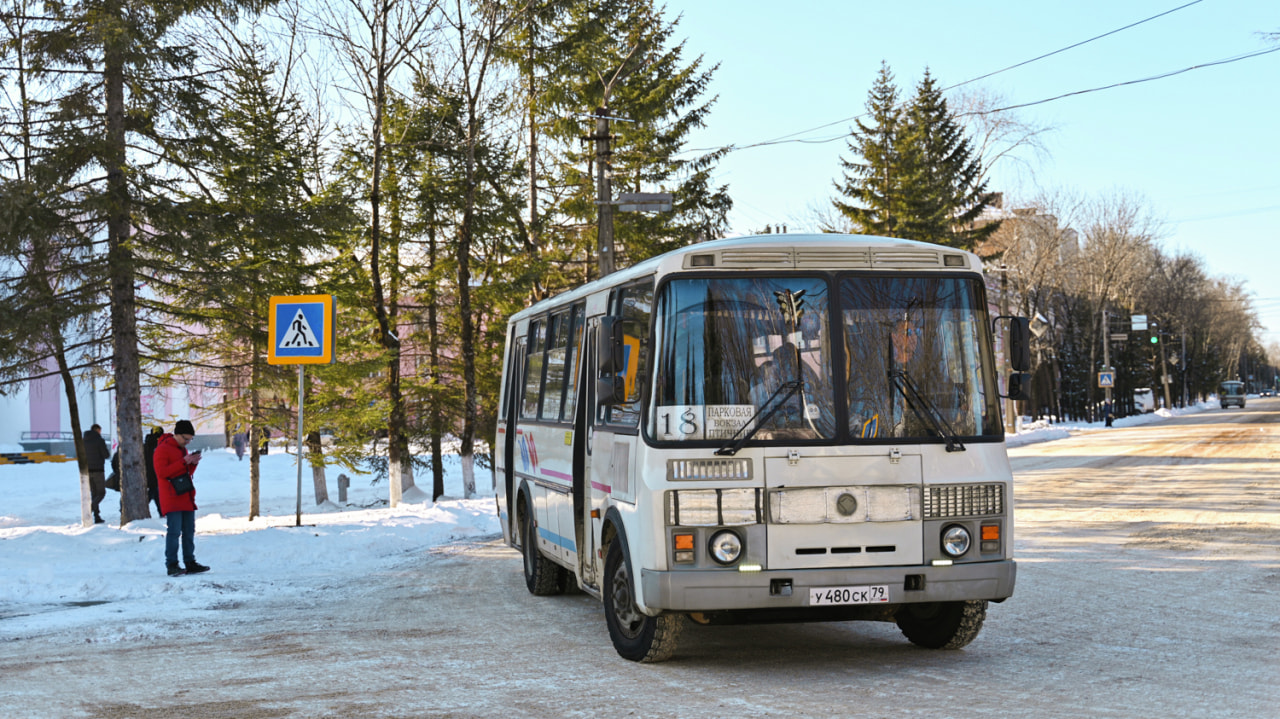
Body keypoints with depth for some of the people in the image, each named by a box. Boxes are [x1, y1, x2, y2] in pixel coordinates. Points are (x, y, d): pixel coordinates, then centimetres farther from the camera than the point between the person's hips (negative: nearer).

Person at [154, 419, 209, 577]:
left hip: (186, 498, 8)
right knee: (174, 531, -12)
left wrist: (193, 463, 1)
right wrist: (184, 462, -20)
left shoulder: (182, 449, 18)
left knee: (189, 531, 8)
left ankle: (190, 563, 13)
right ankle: (171, 565, -9)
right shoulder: (162, 449, -8)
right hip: (172, 498, -8)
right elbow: (162, 472, -18)